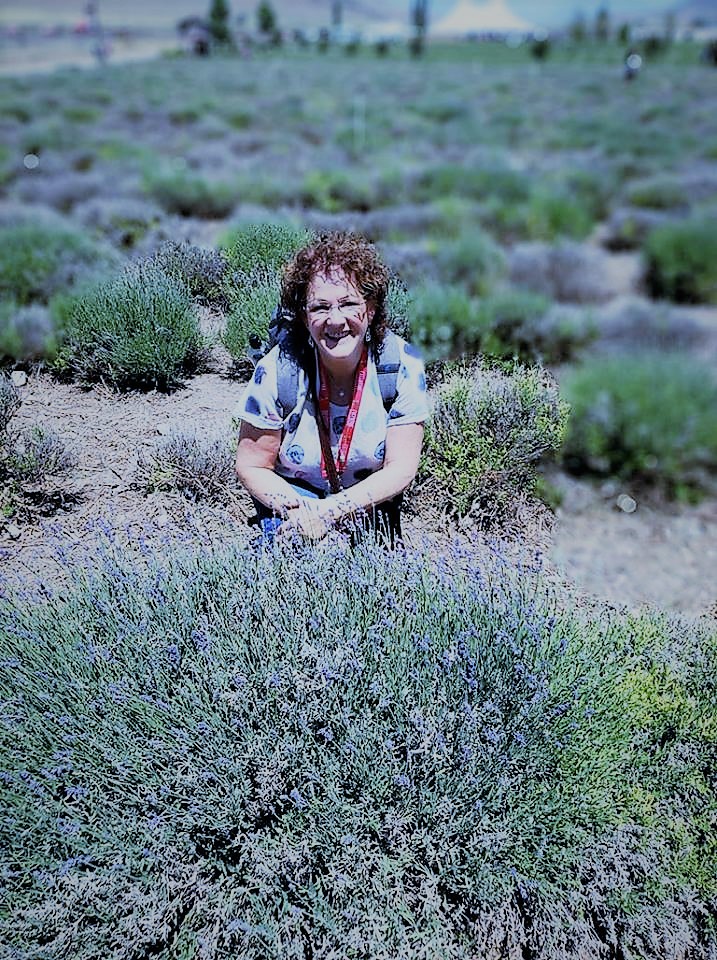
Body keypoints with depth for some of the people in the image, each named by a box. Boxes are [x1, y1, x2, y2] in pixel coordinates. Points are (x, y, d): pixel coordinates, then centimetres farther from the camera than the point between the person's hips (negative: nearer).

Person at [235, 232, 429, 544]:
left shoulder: (403, 365, -19)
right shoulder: (279, 369, -21)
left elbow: (401, 467, -17)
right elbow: (251, 466, -11)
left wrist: (330, 510, -29)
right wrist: (295, 508, -31)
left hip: (371, 500, 3)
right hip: (294, 493, -2)